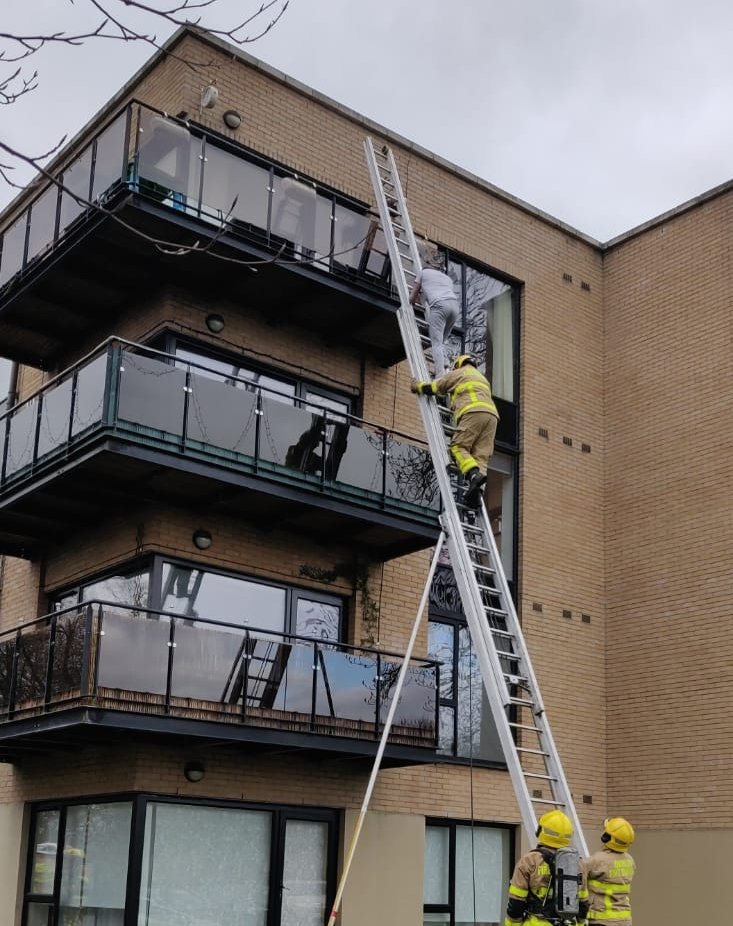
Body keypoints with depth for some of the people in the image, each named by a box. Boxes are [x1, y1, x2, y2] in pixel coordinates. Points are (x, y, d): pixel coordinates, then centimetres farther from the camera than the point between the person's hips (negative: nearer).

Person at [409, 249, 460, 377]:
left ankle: (440, 377, -25)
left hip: (439, 305, -5)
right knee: (441, 342, 15)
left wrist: (412, 302, 49)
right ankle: (444, 370, -3)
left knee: (437, 343, -11)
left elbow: (412, 298, 25)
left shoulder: (423, 272, 23)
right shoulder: (447, 277, 35)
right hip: (455, 305, 5)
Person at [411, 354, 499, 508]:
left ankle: (474, 474, -35)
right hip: (491, 415, 6)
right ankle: (475, 492, -20)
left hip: (473, 412, -6)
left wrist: (417, 386, 40)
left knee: (458, 446, -8)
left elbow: (434, 387, 21)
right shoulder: (482, 377, 40)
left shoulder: (459, 372, 19)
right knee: (481, 454, -2)